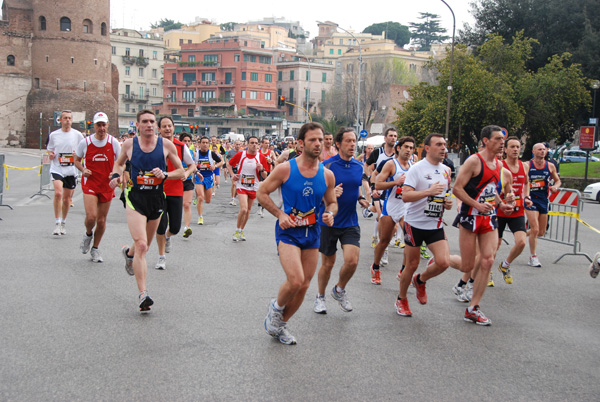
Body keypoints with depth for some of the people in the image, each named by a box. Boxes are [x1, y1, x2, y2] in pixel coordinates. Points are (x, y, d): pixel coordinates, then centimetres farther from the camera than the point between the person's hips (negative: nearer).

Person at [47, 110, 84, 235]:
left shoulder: (78, 135, 2)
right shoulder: (53, 135, 5)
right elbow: (49, 151, 15)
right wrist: (50, 155, -8)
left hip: (71, 170, 1)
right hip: (57, 169, -1)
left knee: (67, 198, 9)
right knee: (58, 193, -22)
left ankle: (63, 222, 30)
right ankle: (57, 223, -13)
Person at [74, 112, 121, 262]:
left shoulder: (114, 142, -2)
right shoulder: (85, 142, -2)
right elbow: (77, 160, 12)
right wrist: (83, 170, -8)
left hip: (107, 185, 1)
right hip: (90, 183, -1)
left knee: (102, 220, 6)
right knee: (91, 216, -18)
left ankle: (95, 249, 27)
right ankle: (88, 234, 18)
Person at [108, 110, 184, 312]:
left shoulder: (166, 145, -2)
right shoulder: (129, 144, 0)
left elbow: (181, 172, 4)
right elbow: (119, 162, 19)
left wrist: (164, 174, -15)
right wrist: (116, 175, -2)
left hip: (157, 198, 3)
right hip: (135, 197, -3)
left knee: (144, 246, 19)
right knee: (141, 246, -17)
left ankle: (129, 252, 56)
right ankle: (143, 294, -15)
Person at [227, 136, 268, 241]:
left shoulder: (261, 157, -3)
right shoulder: (240, 155, -6)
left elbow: (265, 176, 2)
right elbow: (229, 164, 10)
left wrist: (261, 170, -19)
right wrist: (232, 175, -4)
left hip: (253, 187, 3)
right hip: (241, 186, -3)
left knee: (248, 210, 12)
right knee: (243, 209, -18)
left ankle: (241, 231, 30)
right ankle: (237, 231, 2)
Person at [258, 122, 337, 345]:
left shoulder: (327, 175, 1)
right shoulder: (285, 169, -9)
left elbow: (332, 202, 15)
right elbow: (262, 193, -1)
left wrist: (330, 213, -8)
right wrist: (280, 214, -11)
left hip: (312, 234, 5)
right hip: (288, 231, -5)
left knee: (304, 286, 8)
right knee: (296, 280, -20)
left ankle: (281, 325, 29)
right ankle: (276, 307, 13)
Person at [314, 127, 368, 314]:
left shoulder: (359, 166, 4)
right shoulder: (327, 165, -12)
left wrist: (361, 199, 3)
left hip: (350, 222, 3)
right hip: (328, 221, -3)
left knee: (352, 261, -11)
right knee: (328, 263, 7)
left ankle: (339, 290, 18)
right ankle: (320, 297, 32)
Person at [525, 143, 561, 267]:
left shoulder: (550, 166, 6)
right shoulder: (527, 165, -6)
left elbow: (557, 180, 18)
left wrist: (555, 186, -5)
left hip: (544, 201, 5)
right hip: (531, 200, -5)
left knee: (541, 233, 9)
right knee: (535, 230, -13)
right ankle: (533, 257, 1)